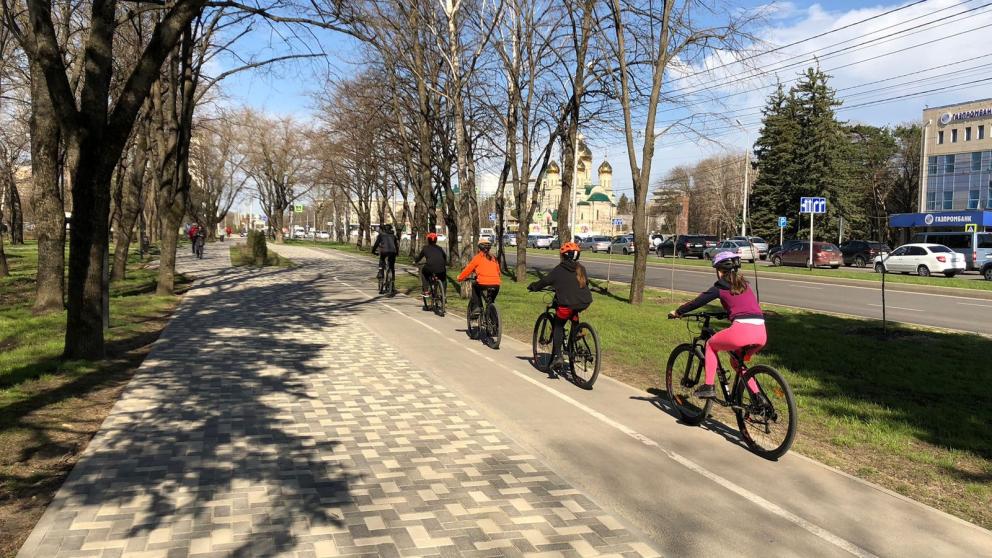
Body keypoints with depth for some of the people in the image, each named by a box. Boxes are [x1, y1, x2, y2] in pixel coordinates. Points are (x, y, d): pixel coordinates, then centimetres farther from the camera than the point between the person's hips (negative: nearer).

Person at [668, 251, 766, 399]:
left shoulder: (721, 286, 6)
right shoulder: (744, 284, 23)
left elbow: (698, 302, 11)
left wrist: (677, 312, 24)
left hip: (742, 330, -6)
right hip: (761, 334, 6)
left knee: (711, 345, 20)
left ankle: (708, 386, 14)